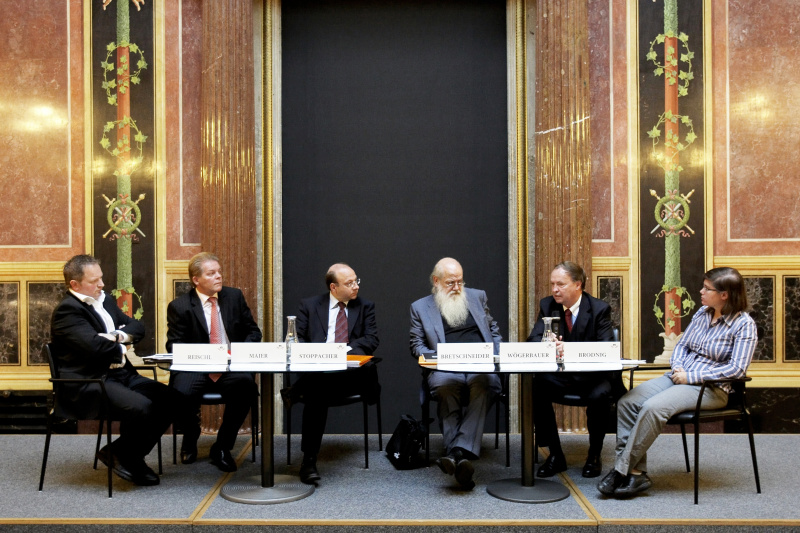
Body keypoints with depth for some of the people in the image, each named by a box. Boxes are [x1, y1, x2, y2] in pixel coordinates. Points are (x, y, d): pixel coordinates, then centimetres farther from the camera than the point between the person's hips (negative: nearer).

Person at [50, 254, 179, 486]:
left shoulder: (105, 300, 17)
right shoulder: (67, 310, -11)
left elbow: (137, 327, 15)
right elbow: (95, 346, -24)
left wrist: (120, 336, -7)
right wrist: (121, 345, -3)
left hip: (120, 375, 9)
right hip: (88, 385, -9)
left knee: (170, 399, -4)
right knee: (141, 406, -31)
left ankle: (124, 453, 7)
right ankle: (122, 456, -1)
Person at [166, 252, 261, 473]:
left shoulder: (235, 296, 11)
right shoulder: (179, 306, 2)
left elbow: (253, 332, 14)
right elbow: (174, 346, -2)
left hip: (232, 368, 2)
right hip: (195, 369, -1)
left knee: (246, 384, -32)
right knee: (181, 393, -33)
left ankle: (222, 447, -9)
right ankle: (190, 438, 7)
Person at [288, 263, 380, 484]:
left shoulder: (365, 307, 18)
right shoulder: (309, 305, 17)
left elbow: (372, 340, 5)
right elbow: (298, 340, 9)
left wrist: (345, 349, -12)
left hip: (351, 371, 1)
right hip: (317, 370, -1)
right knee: (317, 393, -35)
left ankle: (298, 391, -23)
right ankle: (308, 461, -31)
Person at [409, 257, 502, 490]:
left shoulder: (477, 297, 23)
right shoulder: (420, 307, 16)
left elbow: (494, 330, 26)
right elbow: (416, 346, 12)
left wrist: (496, 356, 7)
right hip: (445, 369, -1)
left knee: (481, 384, -36)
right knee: (446, 386, -38)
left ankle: (458, 453, -45)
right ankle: (462, 460, -38)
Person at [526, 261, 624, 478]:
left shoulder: (599, 309, -7)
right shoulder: (547, 305, 3)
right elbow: (533, 339, -5)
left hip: (592, 376, -3)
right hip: (558, 375, 3)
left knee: (601, 395, -34)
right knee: (534, 390, -25)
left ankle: (594, 456, -7)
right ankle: (555, 455, -8)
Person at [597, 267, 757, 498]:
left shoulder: (744, 325, -7)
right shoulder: (702, 313, 13)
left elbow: (737, 368, -15)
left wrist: (690, 376, -18)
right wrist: (677, 367, -3)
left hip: (710, 389, -7)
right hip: (679, 377, 7)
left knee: (653, 407, -31)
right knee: (627, 402, -17)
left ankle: (621, 472, -21)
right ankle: (637, 474, -17)